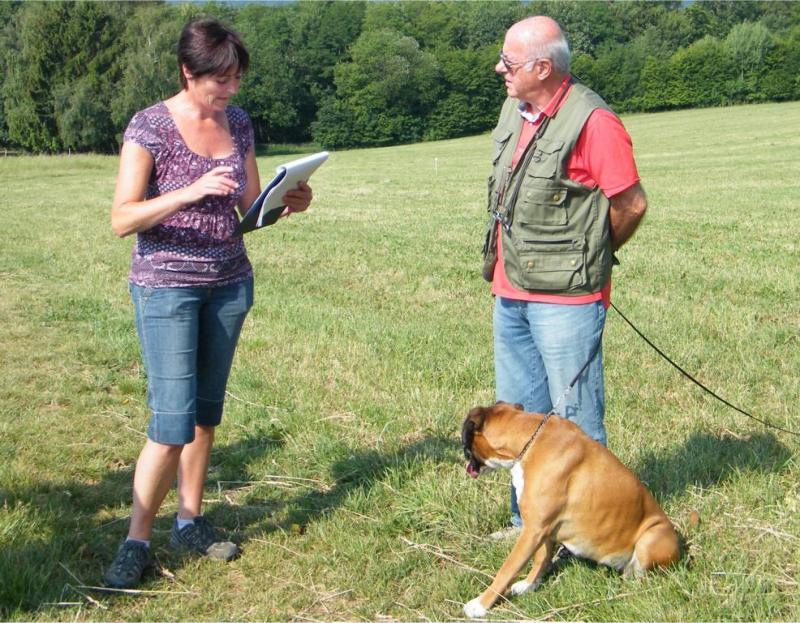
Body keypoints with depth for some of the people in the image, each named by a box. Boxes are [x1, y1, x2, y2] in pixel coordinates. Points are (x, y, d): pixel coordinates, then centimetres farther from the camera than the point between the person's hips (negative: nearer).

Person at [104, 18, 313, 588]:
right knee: (173, 421, -8)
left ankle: (190, 521, 24)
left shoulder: (238, 124, 4)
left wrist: (289, 203, -12)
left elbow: (251, 207, 10)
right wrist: (191, 191, -29)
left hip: (230, 284, 5)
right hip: (166, 287, -5)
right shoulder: (151, 126, -12)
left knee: (207, 410, 11)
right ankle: (136, 542, 6)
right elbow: (122, 219, -16)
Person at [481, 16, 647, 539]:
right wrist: (504, 265, 16)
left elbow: (632, 204, -13)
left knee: (575, 417, 1)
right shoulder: (515, 110, 10)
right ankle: (529, 519, 31)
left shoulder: (592, 121, -16)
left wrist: (589, 257, 1)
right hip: (510, 294, 9)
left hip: (565, 299, -9)